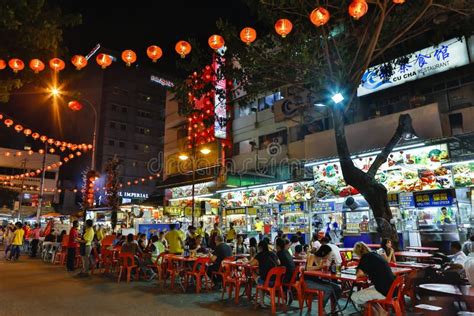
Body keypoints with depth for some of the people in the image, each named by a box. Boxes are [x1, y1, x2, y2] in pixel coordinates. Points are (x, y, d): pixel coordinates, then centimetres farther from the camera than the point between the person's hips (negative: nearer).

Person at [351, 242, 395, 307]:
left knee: (355, 297, -4)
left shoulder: (366, 257, -12)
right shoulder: (376, 255, 13)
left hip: (383, 292, -9)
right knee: (365, 291, 28)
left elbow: (360, 274, -16)